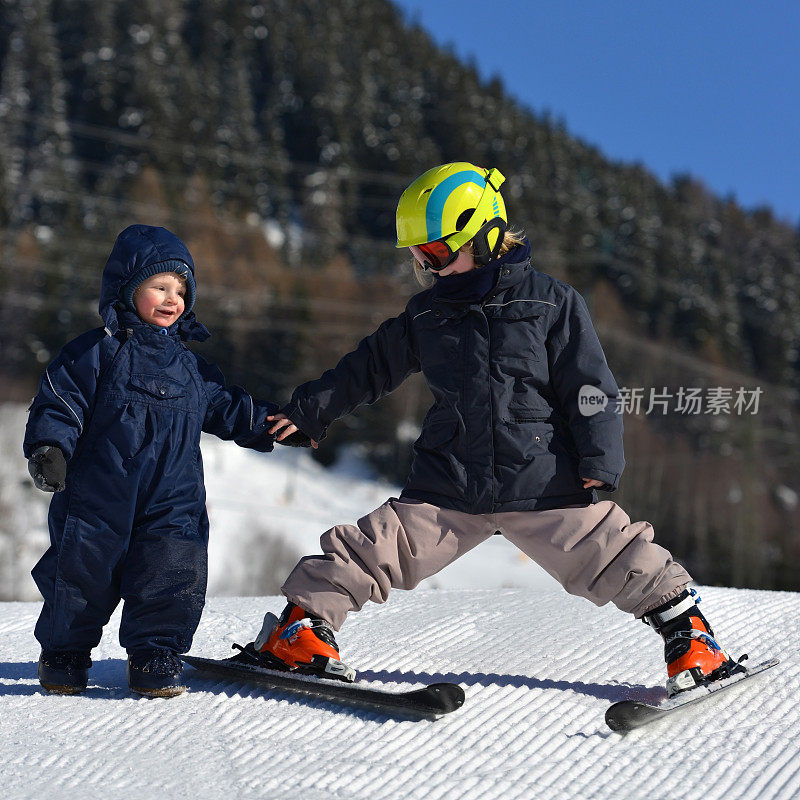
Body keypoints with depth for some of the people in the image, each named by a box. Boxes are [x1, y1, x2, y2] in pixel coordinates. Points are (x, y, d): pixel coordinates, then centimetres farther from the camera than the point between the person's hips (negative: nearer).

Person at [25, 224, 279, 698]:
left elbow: (228, 409, 27)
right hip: (98, 500, -3)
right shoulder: (96, 352, -1)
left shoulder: (190, 367, 16)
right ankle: (65, 653, 28)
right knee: (82, 574, 5)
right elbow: (59, 403, -6)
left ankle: (155, 657, 12)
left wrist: (276, 424, 23)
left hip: (173, 505, 3)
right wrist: (49, 448, -22)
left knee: (174, 579, -6)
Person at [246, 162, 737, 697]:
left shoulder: (552, 302, 0)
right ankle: (301, 627, 5)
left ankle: (688, 633, 11)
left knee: (618, 557, -5)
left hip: (544, 486, -2)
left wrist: (601, 460, -10)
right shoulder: (427, 314, 11)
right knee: (374, 551, -8)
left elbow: (590, 387, -1)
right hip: (448, 490, 2)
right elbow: (371, 367, 23)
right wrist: (308, 411, 23)